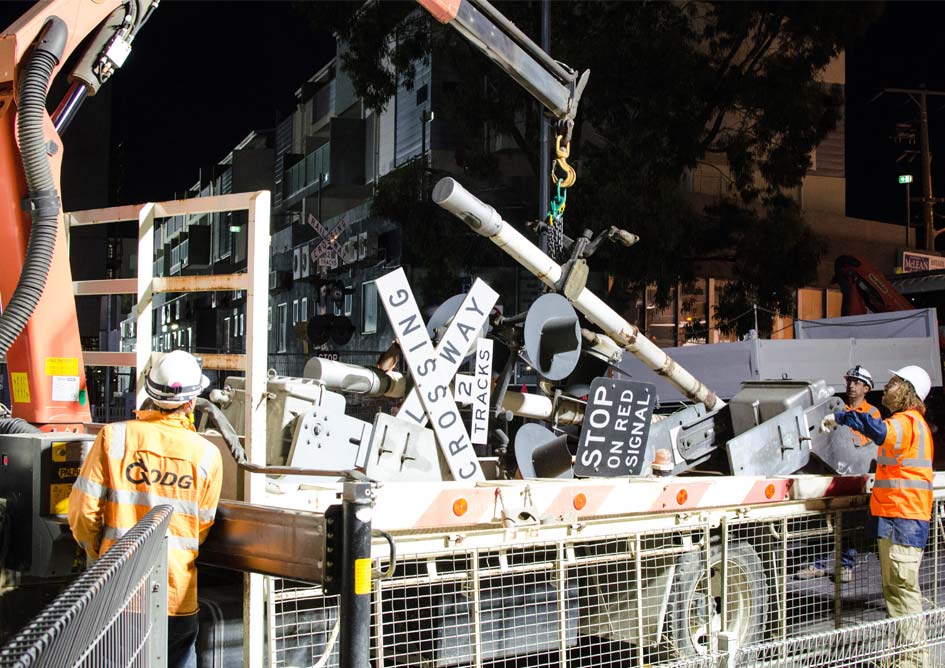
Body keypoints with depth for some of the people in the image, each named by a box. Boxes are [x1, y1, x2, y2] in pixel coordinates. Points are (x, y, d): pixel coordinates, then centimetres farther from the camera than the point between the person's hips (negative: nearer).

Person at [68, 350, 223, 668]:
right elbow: (203, 528, 3)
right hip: (177, 596, 0)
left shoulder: (113, 436, -8)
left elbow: (82, 512, -6)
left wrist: (97, 553, 13)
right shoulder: (207, 454, -6)